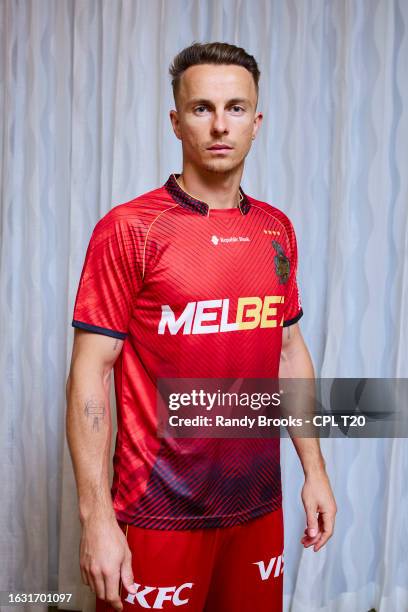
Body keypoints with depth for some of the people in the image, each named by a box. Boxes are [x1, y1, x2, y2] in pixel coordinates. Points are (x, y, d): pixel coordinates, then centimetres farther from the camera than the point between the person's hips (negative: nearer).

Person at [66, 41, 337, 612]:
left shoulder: (277, 229, 5)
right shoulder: (128, 229, -11)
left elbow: (290, 350, 12)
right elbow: (89, 374, -12)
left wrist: (314, 469, 10)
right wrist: (96, 518, -15)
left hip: (260, 503, 5)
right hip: (160, 515, -5)